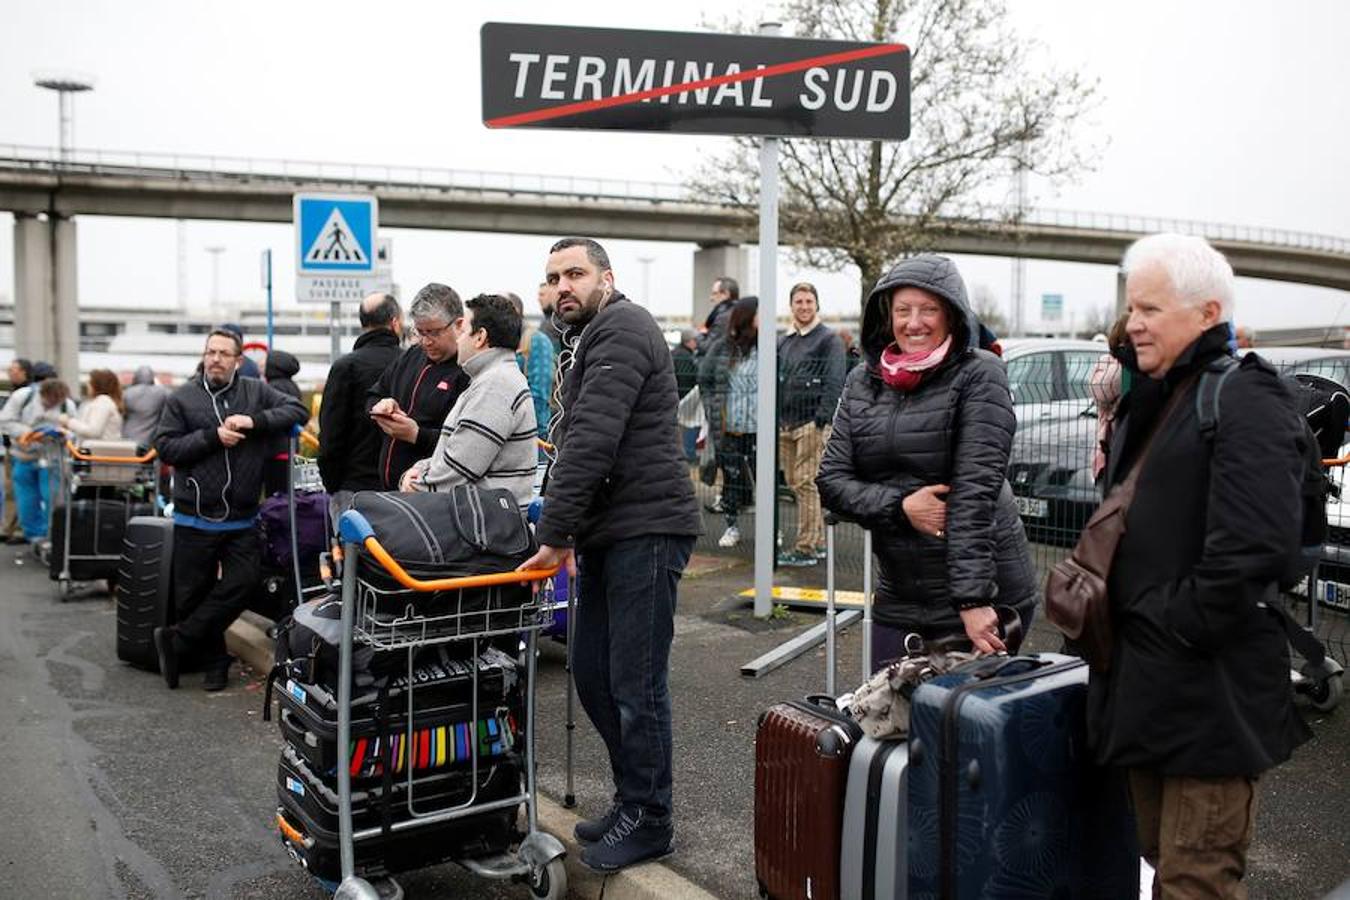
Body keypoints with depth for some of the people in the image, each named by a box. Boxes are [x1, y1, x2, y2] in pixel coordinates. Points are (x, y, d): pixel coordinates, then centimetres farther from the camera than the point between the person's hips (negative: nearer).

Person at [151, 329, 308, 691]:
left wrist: (255, 421, -15)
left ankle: (176, 641, 12)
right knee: (192, 594, 6)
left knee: (241, 584, -5)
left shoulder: (256, 392, 5)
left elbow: (297, 409, -2)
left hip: (241, 521, 1)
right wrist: (213, 436, -16)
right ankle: (214, 661, 24)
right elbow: (165, 446, -4)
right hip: (195, 519, -1)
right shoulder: (182, 399, 2)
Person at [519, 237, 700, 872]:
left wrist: (554, 532, -17)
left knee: (635, 683, -2)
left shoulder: (620, 328, -10)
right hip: (610, 534, 10)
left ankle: (647, 819, 12)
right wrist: (567, 532, 11)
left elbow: (591, 441, -19)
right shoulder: (596, 339, 22)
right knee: (593, 675, 14)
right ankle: (632, 798, 28)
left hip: (645, 530, -10)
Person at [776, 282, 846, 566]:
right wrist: (776, 420, 14)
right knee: (795, 484, 10)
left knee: (806, 484, -8)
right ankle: (818, 542, 20)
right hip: (786, 424, 7)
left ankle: (806, 548, -4)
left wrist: (822, 417, -18)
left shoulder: (829, 339, -2)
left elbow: (835, 382, -10)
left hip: (812, 423, -7)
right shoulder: (783, 341, 18)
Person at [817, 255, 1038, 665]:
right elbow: (831, 481, 3)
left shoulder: (979, 375, -8)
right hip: (897, 601, 5)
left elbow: (976, 490, -17)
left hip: (982, 597, -4)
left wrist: (972, 599, -22)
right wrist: (900, 507, -14)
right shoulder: (862, 382, 7)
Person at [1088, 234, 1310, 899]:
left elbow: (1253, 546, -25)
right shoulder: (1147, 401, 16)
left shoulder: (1245, 399, -14)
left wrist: (1178, 624, -18)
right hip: (1146, 680, 9)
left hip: (1210, 690, -9)